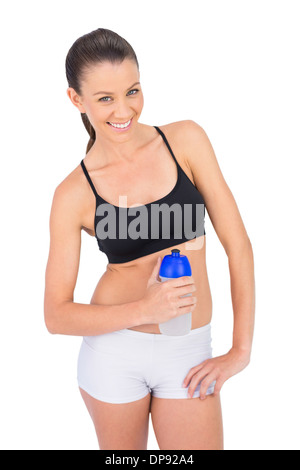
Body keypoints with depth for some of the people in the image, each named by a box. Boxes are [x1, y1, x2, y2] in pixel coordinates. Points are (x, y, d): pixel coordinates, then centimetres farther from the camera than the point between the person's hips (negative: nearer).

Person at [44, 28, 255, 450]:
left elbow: (238, 244, -6)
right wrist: (144, 310, -23)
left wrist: (241, 351, -8)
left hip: (188, 352, 1)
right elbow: (56, 315, -8)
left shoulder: (186, 140, -7)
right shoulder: (75, 193, -10)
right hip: (113, 350, 0)